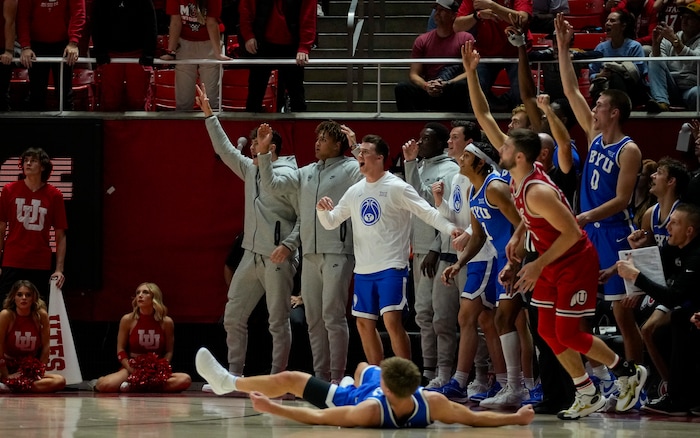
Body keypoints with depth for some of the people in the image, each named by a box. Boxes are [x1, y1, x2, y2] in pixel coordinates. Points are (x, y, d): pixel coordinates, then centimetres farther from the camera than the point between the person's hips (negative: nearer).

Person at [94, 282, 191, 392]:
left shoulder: (166, 322, -1)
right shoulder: (128, 320, -2)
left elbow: (169, 352, 3)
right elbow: (121, 350, 2)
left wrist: (160, 370, -14)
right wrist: (133, 371, -13)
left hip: (157, 371, 2)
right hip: (131, 368, -2)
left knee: (185, 380, -31)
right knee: (103, 385, -33)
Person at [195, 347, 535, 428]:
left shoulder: (372, 412, -48)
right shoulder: (430, 403, -40)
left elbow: (318, 418, -42)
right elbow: (474, 418, -33)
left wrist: (272, 409, -40)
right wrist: (517, 418, -30)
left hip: (350, 401, -5)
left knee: (289, 380, 9)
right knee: (362, 366, 35)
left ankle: (228, 383, 33)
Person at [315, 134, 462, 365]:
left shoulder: (397, 188, -7)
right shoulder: (355, 192, 12)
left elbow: (427, 212, -12)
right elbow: (331, 223, 19)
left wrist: (450, 228, -28)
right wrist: (322, 210, -4)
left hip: (392, 267, -7)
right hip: (363, 269, 7)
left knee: (392, 321, -17)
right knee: (364, 324, 10)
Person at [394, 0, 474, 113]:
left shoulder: (465, 38, 5)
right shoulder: (422, 40, 13)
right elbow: (413, 75, 8)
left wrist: (447, 84, -20)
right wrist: (426, 86, -16)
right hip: (428, 94, 2)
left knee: (462, 85, -36)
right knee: (402, 88, -25)